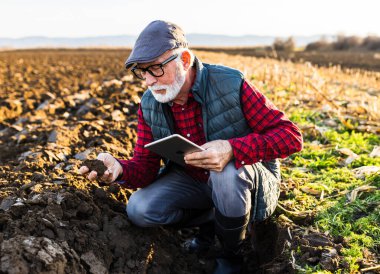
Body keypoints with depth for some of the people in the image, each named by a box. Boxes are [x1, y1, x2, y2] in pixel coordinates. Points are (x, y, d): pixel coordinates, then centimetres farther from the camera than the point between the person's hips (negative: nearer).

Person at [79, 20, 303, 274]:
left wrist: (233, 149, -42)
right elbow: (145, 166, -8)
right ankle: (210, 221, 10)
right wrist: (119, 169, -33)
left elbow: (292, 135, -25)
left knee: (227, 173, -38)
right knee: (139, 210, -16)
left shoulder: (231, 85, -25)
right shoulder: (149, 104, -9)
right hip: (192, 181, 4)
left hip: (248, 179, -4)